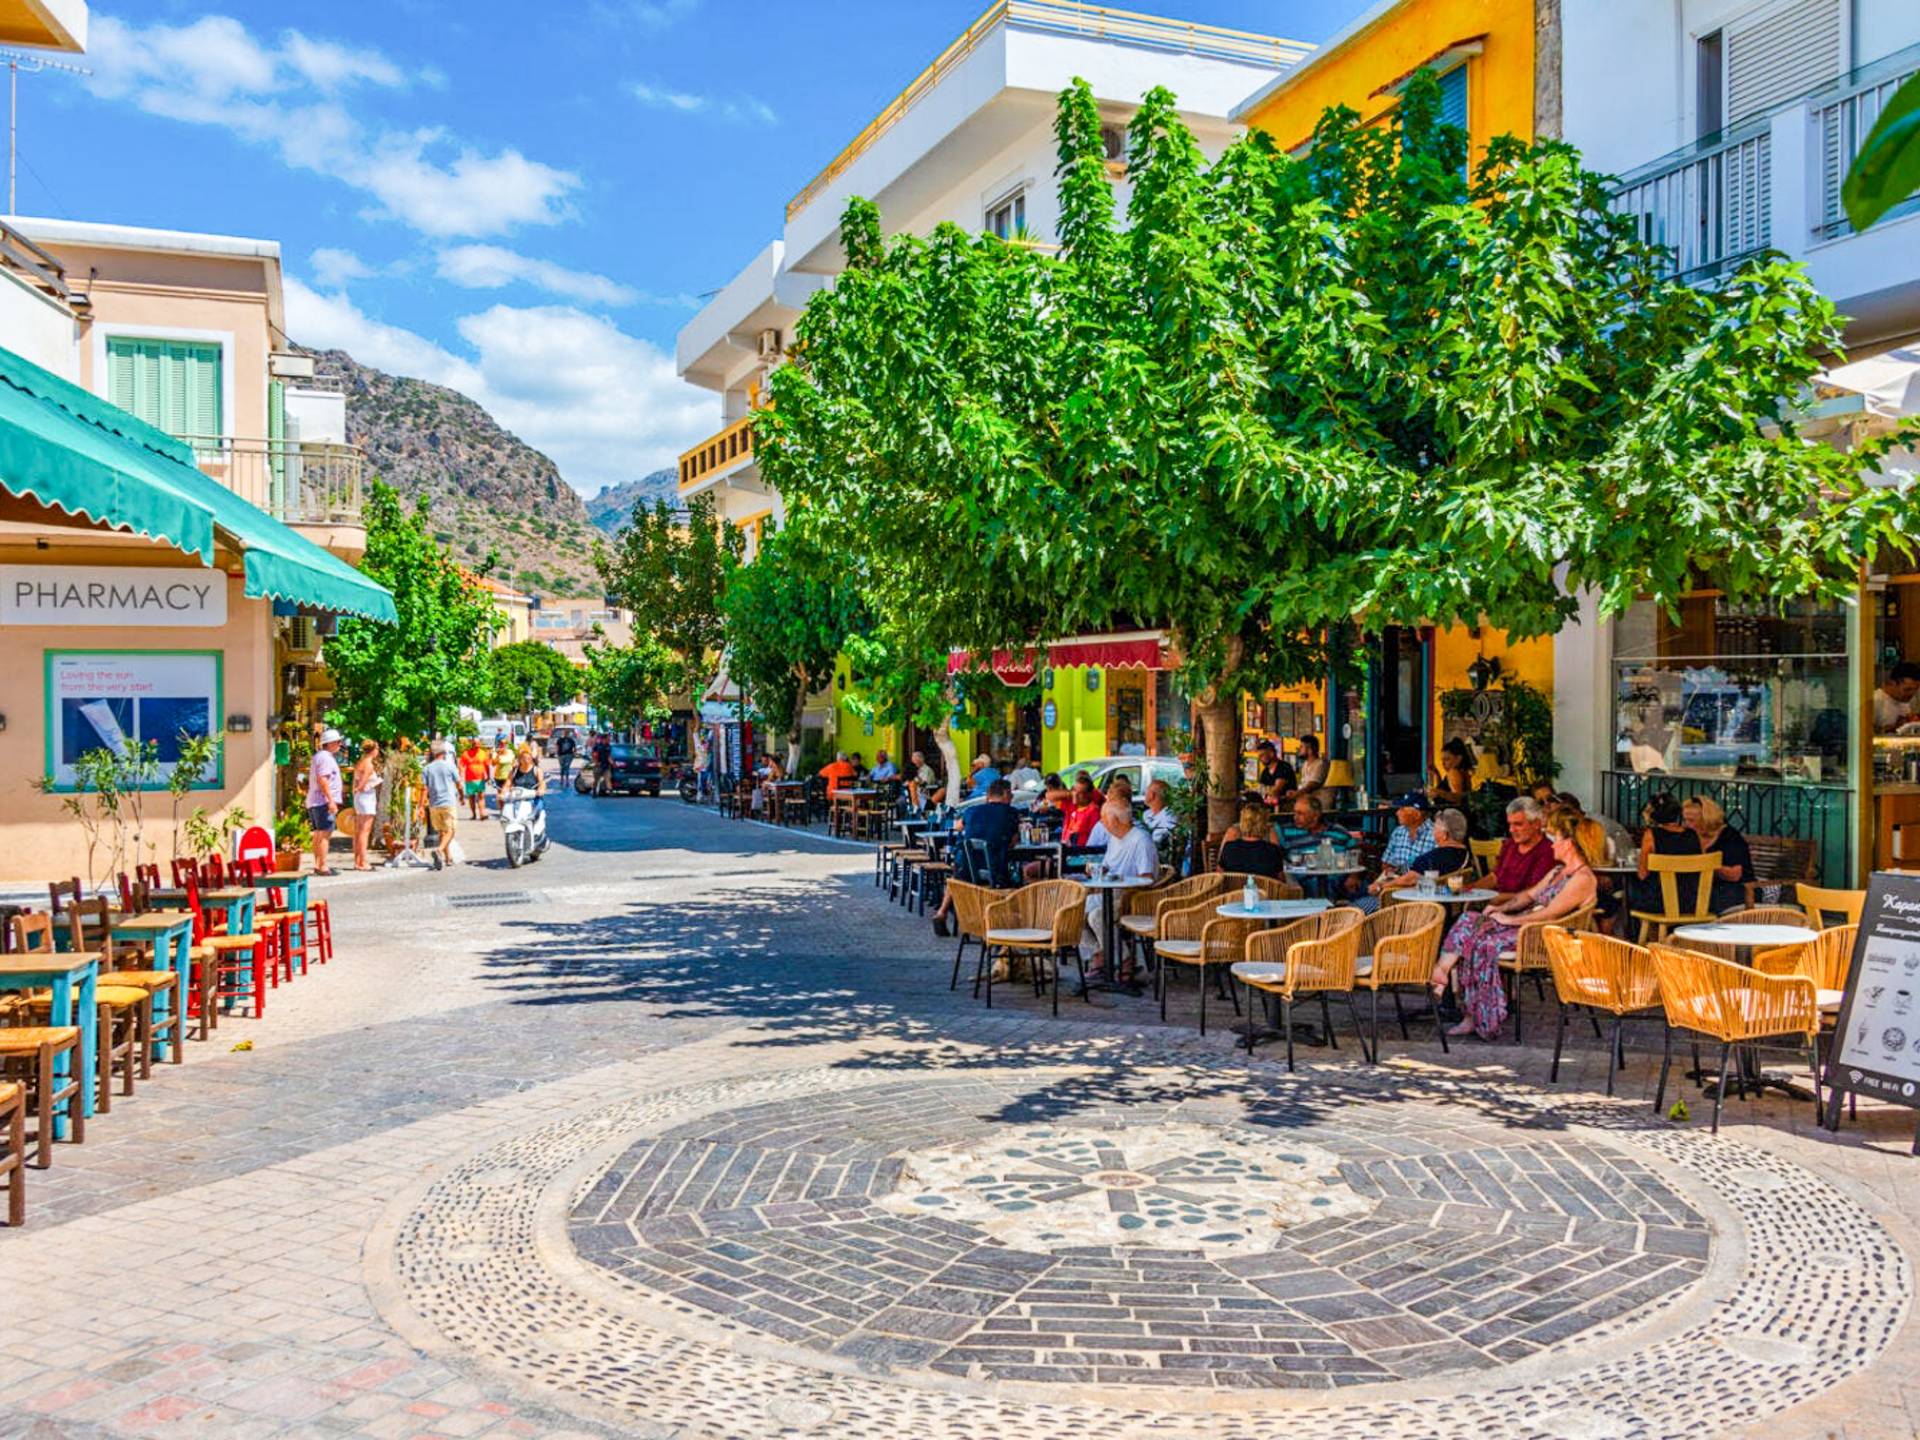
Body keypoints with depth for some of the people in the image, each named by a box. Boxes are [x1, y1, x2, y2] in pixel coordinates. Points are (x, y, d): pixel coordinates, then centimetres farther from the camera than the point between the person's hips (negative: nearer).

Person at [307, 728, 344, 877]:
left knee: (318, 834, 13)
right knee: (325, 833, -11)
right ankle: (323, 867, -14)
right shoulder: (325, 757, -12)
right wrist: (331, 800, -24)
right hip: (323, 801, -11)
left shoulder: (319, 756, 20)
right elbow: (322, 780, -22)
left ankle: (318, 865, 17)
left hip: (314, 802, 11)